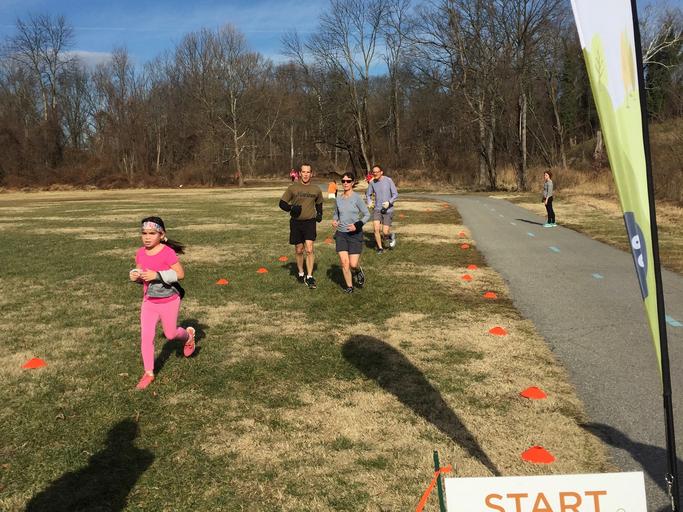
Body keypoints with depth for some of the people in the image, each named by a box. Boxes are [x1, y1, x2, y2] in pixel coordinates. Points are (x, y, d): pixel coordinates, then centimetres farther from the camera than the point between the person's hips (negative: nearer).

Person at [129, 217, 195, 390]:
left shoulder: (168, 252, -21)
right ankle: (148, 373, 13)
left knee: (170, 334, 12)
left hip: (169, 301, -4)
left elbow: (180, 274, -20)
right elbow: (141, 276, 10)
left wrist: (157, 275, -29)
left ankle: (188, 334, 46)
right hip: (149, 301, 4)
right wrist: (134, 276, -14)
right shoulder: (140, 253, -3)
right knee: (145, 336, 0)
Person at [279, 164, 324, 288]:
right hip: (296, 222, 0)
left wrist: (319, 214, 3)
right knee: (299, 251, 10)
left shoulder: (316, 190, 5)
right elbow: (282, 203, 3)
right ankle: (301, 274, 29)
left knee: (309, 249, -13)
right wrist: (291, 208, -17)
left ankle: (309, 277, -8)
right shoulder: (292, 188, -1)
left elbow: (319, 204, 22)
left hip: (310, 222, 0)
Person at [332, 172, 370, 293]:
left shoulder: (356, 198, -9)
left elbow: (367, 214, -4)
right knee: (344, 262, -4)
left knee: (353, 264, -7)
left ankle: (359, 271, 30)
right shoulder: (338, 198, 5)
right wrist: (334, 220, 1)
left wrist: (357, 225, -17)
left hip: (355, 234, -4)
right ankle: (349, 286, 14)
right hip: (341, 234, 4)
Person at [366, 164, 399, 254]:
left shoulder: (388, 180, -10)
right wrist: (369, 202, -5)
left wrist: (389, 202, -24)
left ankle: (391, 236, 30)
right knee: (376, 229, -14)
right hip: (377, 209, 3)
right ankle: (380, 248, 6)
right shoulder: (372, 182, 1)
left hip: (388, 210, -3)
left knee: (385, 232, -7)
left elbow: (395, 194, -7)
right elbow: (368, 194, 16)